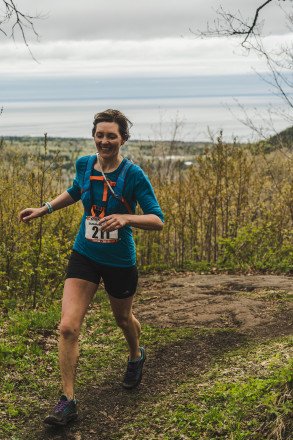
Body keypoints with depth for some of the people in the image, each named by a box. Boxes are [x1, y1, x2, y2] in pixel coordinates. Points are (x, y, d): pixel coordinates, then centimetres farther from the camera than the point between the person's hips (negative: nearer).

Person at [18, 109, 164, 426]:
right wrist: (44, 209, 12)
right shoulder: (84, 165, -4)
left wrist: (125, 218, -34)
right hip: (84, 256, 3)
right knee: (68, 326, -11)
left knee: (123, 318, 21)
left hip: (120, 261, -2)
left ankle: (136, 357, 56)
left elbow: (157, 220, -17)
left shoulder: (133, 175, -17)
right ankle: (67, 400, 1)